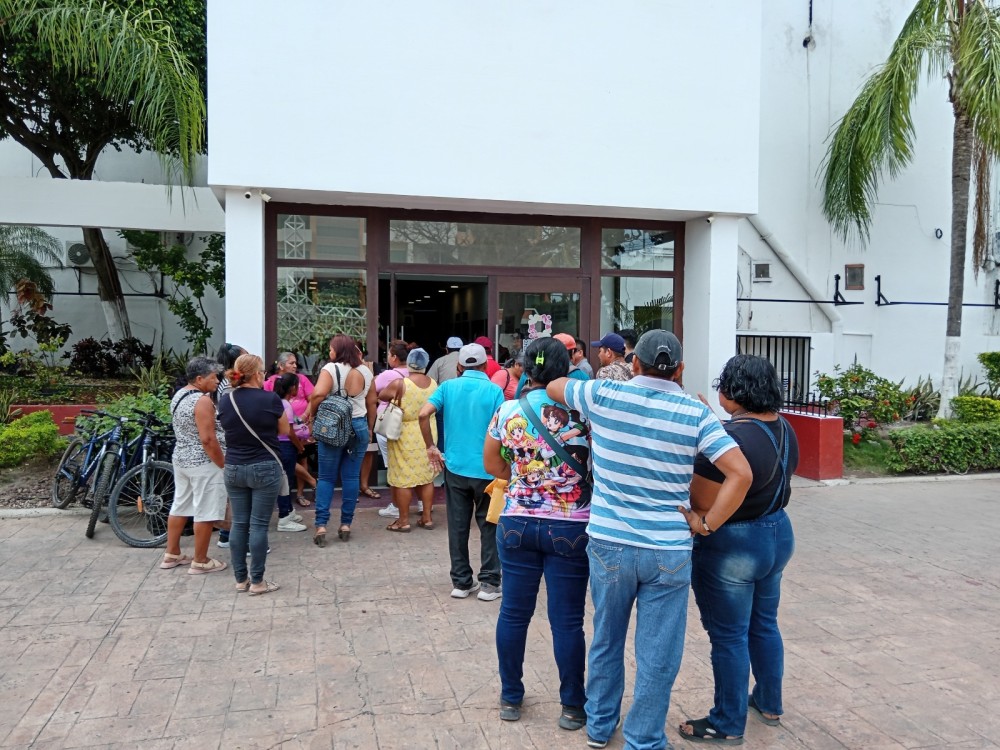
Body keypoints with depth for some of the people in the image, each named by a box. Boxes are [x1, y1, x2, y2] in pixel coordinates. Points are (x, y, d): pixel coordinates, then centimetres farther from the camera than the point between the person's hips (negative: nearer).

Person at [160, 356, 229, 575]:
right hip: (203, 463, -10)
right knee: (205, 513, -1)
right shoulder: (202, 401, -20)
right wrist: (224, 464, -16)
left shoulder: (178, 395, 9)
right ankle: (200, 562, 7)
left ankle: (172, 555, 27)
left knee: (180, 506, 17)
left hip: (181, 458, 10)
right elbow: (208, 439, -23)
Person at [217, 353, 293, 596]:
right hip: (265, 469, -4)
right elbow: (285, 431, 1)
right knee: (259, 525, 1)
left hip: (233, 469, 5)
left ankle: (241, 579, 20)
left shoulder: (225, 401, 1)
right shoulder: (270, 399, -13)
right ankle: (257, 582, 7)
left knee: (239, 523, 11)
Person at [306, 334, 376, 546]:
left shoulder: (330, 369, -9)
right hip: (359, 427, 3)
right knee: (352, 477, 8)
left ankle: (321, 525, 0)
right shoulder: (366, 372, 6)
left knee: (326, 478, 5)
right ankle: (346, 524, 11)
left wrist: (312, 414, -5)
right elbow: (371, 404, 11)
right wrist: (369, 428, 21)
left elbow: (318, 394, -22)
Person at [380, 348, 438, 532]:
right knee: (426, 476, 13)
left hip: (406, 436, -5)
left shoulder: (399, 384, -17)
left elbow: (381, 396, -1)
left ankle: (403, 520, 10)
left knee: (403, 478, 3)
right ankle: (427, 518, 19)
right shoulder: (433, 384, -1)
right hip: (427, 434, 5)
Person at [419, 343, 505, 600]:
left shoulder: (448, 386, 1)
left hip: (455, 468, 2)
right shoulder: (494, 390, -5)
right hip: (487, 470, -2)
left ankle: (461, 582, 18)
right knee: (489, 527, 10)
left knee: (458, 527, 11)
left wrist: (431, 447, 1)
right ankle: (489, 583, 11)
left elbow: (423, 414, -10)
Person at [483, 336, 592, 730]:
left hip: (517, 524, 2)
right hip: (570, 528, -2)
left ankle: (510, 698, 28)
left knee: (514, 613, 14)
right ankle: (572, 706, 20)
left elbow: (492, 465, 8)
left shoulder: (507, 412, -2)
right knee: (567, 620, 7)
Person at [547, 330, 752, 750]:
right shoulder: (695, 413, -5)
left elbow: (553, 387, 15)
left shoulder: (602, 395, -4)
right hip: (668, 551, -1)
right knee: (657, 655, 12)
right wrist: (707, 523, -5)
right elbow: (741, 474, -12)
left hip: (608, 543, 2)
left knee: (606, 639, 21)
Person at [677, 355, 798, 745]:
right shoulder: (784, 428, 2)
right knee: (764, 624, 23)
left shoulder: (729, 437, -26)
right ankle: (769, 703, 40)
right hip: (778, 533, 9)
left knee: (729, 636, 6)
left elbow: (702, 503, -22)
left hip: (732, 546, -9)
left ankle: (728, 724, 20)